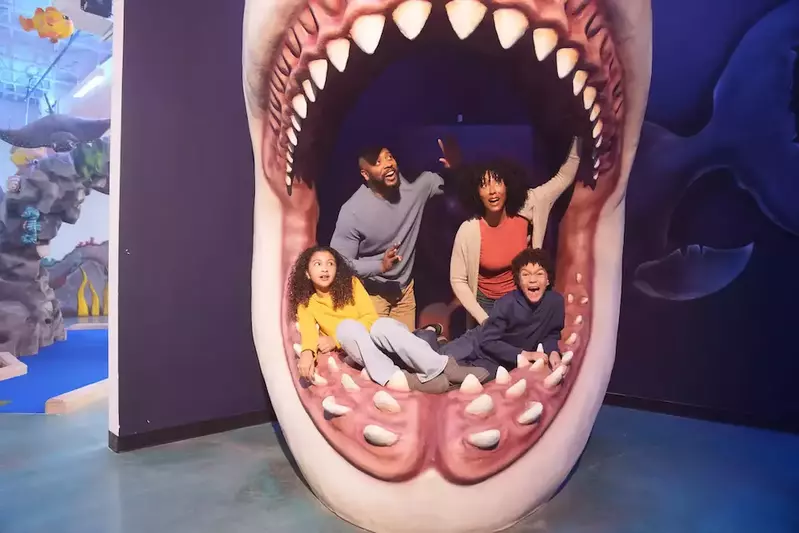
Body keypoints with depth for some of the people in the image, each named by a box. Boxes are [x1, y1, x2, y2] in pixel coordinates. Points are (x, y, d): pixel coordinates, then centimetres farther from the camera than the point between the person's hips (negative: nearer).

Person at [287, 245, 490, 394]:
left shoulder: (350, 284, 4)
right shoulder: (306, 305, 5)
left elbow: (370, 317, -6)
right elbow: (309, 332, -14)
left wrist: (335, 341, -16)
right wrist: (307, 353, -38)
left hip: (373, 338, 0)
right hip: (356, 351, 0)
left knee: (383, 325, -34)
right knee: (347, 326, -33)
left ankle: (443, 368, -43)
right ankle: (396, 378, -47)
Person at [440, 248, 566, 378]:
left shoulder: (556, 301, -17)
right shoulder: (507, 304, -24)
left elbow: (552, 334, 0)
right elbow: (488, 342, -21)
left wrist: (553, 352, -21)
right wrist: (525, 354, -27)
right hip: (477, 345, -2)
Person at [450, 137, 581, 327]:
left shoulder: (525, 210, -18)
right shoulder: (468, 230, -25)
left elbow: (564, 177, -10)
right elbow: (458, 280, -16)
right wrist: (483, 319, -20)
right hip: (486, 304, -2)